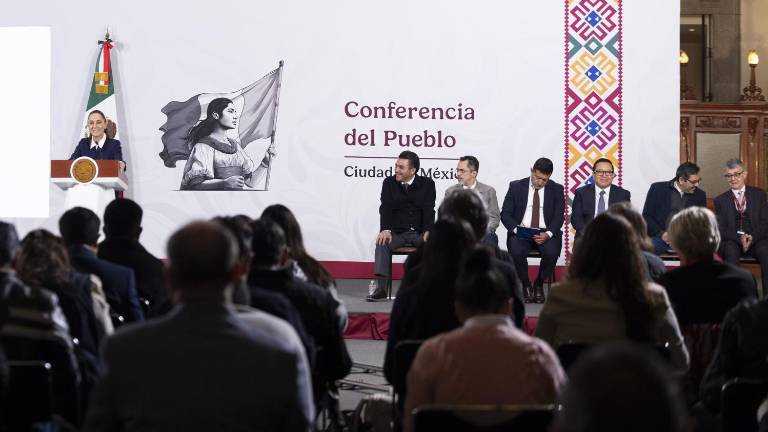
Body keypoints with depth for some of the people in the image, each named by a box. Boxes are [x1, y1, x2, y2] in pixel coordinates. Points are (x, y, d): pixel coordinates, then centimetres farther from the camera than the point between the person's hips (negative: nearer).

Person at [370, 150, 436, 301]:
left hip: (419, 233, -1)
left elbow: (429, 210, -8)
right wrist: (385, 230, -24)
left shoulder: (427, 184, 2)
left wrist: (428, 231, -25)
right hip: (397, 232, 1)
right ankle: (381, 288, -33)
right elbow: (385, 208, -6)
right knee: (382, 242, -29)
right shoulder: (389, 183, 6)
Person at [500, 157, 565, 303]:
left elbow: (558, 217, 0)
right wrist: (516, 230, -16)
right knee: (517, 252, -33)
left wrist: (548, 234, -19)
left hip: (546, 233, 0)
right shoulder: (516, 187, 5)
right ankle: (525, 285, -5)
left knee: (551, 252, -33)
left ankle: (539, 284, -4)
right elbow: (505, 214, 3)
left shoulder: (557, 189, 6)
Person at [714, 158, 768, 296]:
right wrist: (739, 238, -16)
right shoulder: (720, 200, 10)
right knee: (731, 250, -35)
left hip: (757, 239, 0)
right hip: (732, 241, 0)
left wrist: (752, 237, -15)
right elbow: (721, 230, 2)